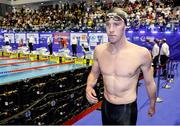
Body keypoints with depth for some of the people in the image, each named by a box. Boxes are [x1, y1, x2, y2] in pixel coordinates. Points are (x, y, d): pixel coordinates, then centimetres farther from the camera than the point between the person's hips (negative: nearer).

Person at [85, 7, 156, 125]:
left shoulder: (141, 53, -19)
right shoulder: (99, 50, -9)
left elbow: (149, 83, -4)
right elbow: (94, 73, 8)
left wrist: (152, 106, 10)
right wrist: (89, 87, -12)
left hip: (127, 110, -4)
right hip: (105, 107, 4)